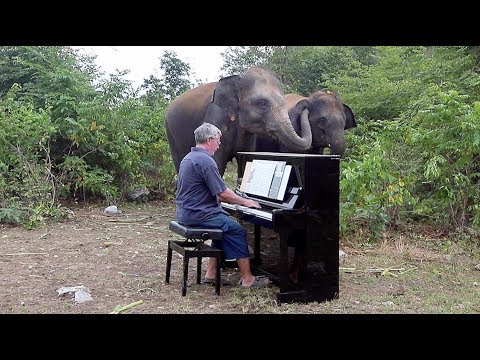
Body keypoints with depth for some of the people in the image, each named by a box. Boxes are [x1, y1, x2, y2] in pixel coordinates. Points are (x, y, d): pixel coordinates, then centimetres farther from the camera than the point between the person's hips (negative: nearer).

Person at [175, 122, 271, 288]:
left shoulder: (189, 157, 14)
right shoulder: (206, 160, -18)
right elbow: (223, 193, -18)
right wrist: (245, 202, -3)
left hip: (185, 212, 10)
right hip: (198, 214, -10)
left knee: (225, 225, 21)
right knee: (237, 230, -4)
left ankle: (212, 273, 19)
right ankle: (247, 279, 1)